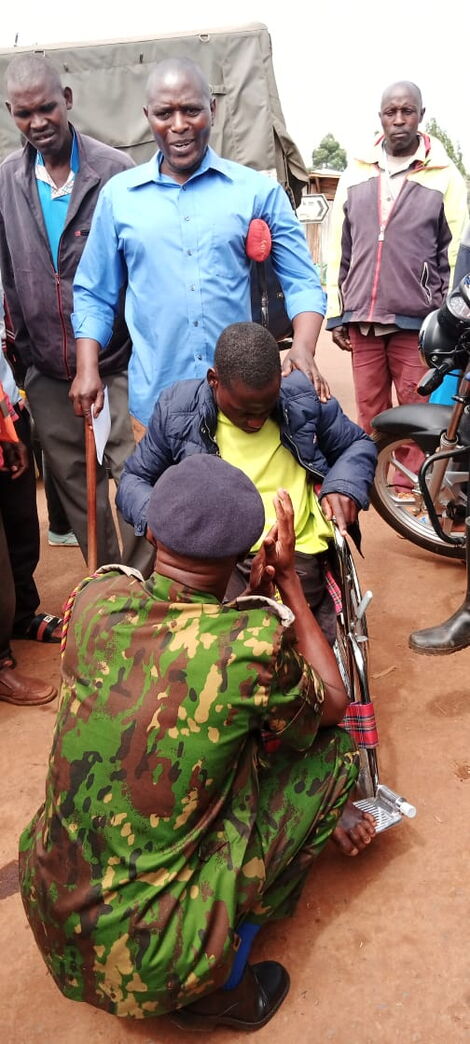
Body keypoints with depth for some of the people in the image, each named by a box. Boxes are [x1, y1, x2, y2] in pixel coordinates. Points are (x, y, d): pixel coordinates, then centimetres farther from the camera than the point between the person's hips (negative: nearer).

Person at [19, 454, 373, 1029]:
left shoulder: (95, 598, -10)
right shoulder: (255, 647, -23)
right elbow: (333, 705, 1)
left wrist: (255, 590, 7)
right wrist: (288, 581, 4)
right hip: (151, 964, -5)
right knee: (338, 749, 4)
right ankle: (220, 984, 9)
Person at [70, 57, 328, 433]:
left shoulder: (259, 191, 3)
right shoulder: (118, 195, 7)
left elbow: (302, 282, 3)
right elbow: (93, 295, 11)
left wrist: (303, 351, -15)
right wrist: (87, 370, -2)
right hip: (155, 402, 1)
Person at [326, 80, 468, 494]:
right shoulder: (355, 174, 12)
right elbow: (339, 251, 13)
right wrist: (336, 314, 9)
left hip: (417, 321, -3)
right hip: (362, 319, 3)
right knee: (370, 413, 7)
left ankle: (409, 489, 9)